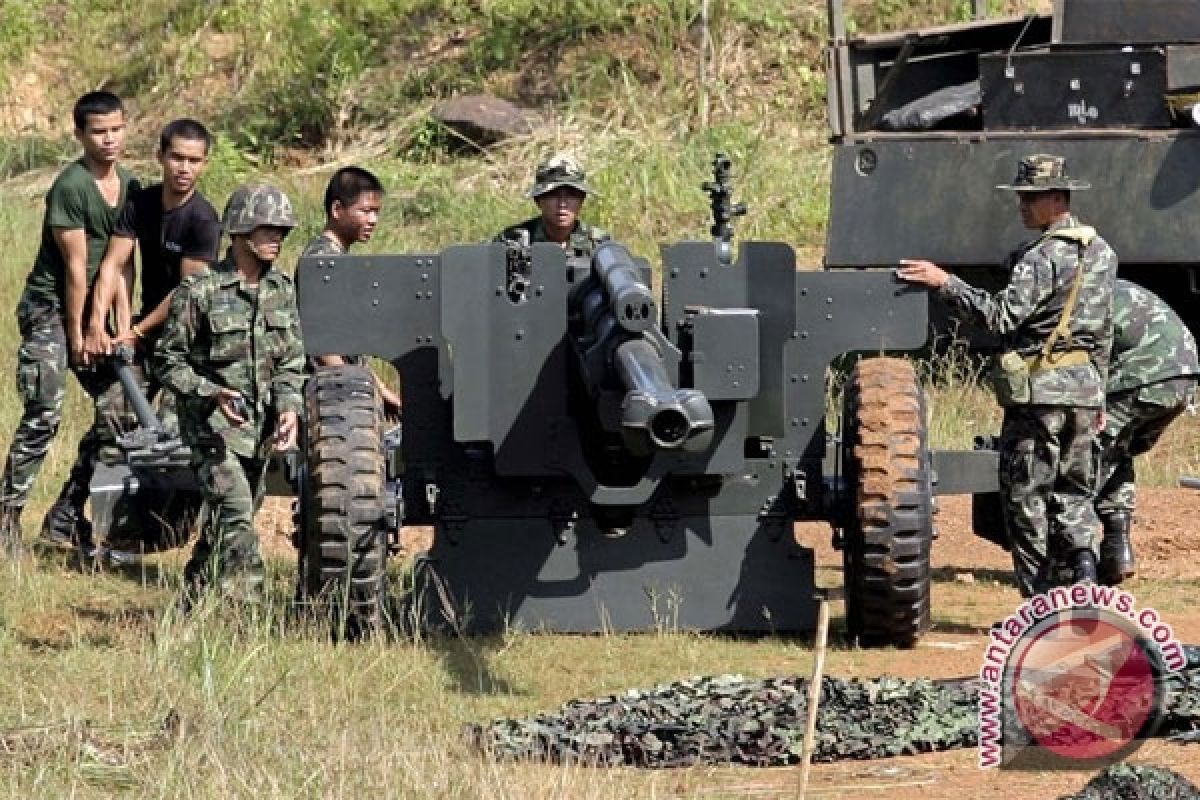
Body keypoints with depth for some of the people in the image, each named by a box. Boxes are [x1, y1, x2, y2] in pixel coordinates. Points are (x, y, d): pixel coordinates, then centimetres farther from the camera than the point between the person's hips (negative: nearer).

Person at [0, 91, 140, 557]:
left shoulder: (130, 186, 6)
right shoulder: (71, 186, -17)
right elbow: (76, 267, -15)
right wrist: (76, 335, -13)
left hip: (91, 310, 7)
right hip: (50, 309, -7)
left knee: (117, 407, 2)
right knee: (44, 416, -16)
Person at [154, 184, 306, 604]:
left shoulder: (281, 290, 7)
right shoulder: (199, 291, -11)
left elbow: (291, 361, 11)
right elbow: (167, 362, -7)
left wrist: (289, 407, -6)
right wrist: (212, 394, -21)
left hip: (260, 426, 6)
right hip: (212, 423, -6)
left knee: (225, 522, 13)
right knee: (235, 512, -20)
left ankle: (193, 600, 29)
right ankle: (247, 605, -23)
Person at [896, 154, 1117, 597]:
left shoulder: (1043, 257, -16)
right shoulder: (1100, 252, 11)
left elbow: (1002, 315, -24)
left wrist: (944, 282, -22)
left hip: (1039, 389, -8)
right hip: (1084, 386, 8)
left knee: (1027, 495, 1)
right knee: (1073, 489, 17)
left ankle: (1039, 602, 2)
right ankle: (1083, 562, -6)